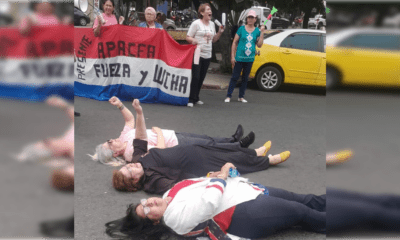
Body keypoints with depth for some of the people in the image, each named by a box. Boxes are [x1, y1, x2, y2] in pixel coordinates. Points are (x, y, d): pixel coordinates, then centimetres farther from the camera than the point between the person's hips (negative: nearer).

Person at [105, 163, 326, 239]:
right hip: (245, 214, -9)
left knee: (307, 200, 13)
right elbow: (210, 201, -26)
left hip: (248, 191, 9)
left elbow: (204, 183, 16)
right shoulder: (175, 216, -22)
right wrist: (222, 175, -10)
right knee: (301, 212, -4)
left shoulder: (171, 194, 7)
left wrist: (220, 174, -1)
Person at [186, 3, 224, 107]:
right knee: (195, 77, -11)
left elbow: (213, 40, 22)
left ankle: (196, 98, 20)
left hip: (207, 56, 6)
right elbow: (188, 37, -5)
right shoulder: (196, 23, -4)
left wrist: (220, 32, 7)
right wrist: (193, 40, -25)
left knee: (201, 78, 9)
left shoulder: (212, 24, 15)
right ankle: (191, 99, -6)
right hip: (197, 54, -6)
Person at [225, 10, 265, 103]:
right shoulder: (241, 29, 0)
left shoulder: (257, 31, 6)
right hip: (239, 58, -3)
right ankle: (228, 96, 3)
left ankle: (241, 97, 20)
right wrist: (233, 56, -4)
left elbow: (259, 45, -1)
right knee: (235, 77, -2)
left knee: (245, 78, 11)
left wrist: (262, 32, -8)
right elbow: (234, 42, 1)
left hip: (250, 59, 3)